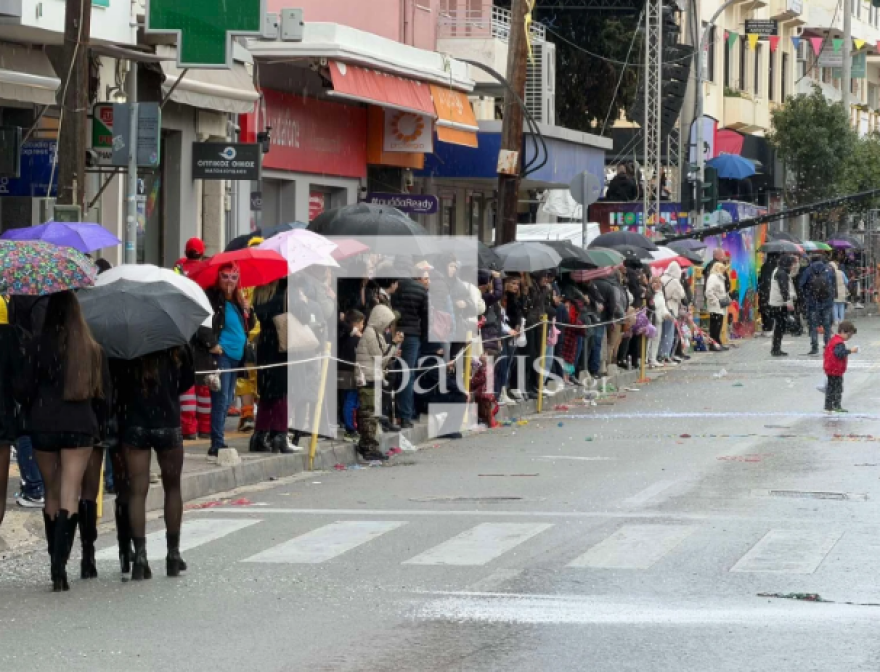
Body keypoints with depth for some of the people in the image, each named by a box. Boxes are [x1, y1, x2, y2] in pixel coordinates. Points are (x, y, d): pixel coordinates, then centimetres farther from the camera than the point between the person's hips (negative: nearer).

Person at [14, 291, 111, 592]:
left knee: (51, 495, 13)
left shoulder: (38, 346, -5)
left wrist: (31, 416, 13)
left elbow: (23, 388, -4)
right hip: (81, 426, 1)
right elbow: (103, 393, 7)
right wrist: (99, 425, 19)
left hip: (43, 426, 0)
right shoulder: (94, 349, 3)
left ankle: (57, 564, 15)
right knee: (70, 496, -2)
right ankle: (60, 564, -16)